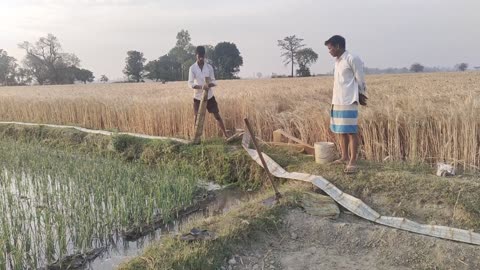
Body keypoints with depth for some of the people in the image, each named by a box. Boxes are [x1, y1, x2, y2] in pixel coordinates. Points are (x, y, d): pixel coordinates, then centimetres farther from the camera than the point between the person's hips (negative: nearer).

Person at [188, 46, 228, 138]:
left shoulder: (209, 67, -1)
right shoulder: (192, 68, -6)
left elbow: (214, 82, 0)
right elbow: (190, 84, -12)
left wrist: (209, 85, -24)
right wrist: (201, 87, -29)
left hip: (210, 96, 1)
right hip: (198, 97, -1)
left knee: (217, 115, 3)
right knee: (197, 118, 4)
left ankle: (225, 135, 11)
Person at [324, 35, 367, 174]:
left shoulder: (352, 59, -9)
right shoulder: (337, 61, 16)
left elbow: (360, 80, -6)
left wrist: (360, 96, 1)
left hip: (349, 101, -8)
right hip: (337, 101, 9)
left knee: (351, 131, -6)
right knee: (340, 130, 12)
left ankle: (353, 161, -2)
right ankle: (345, 157, 22)